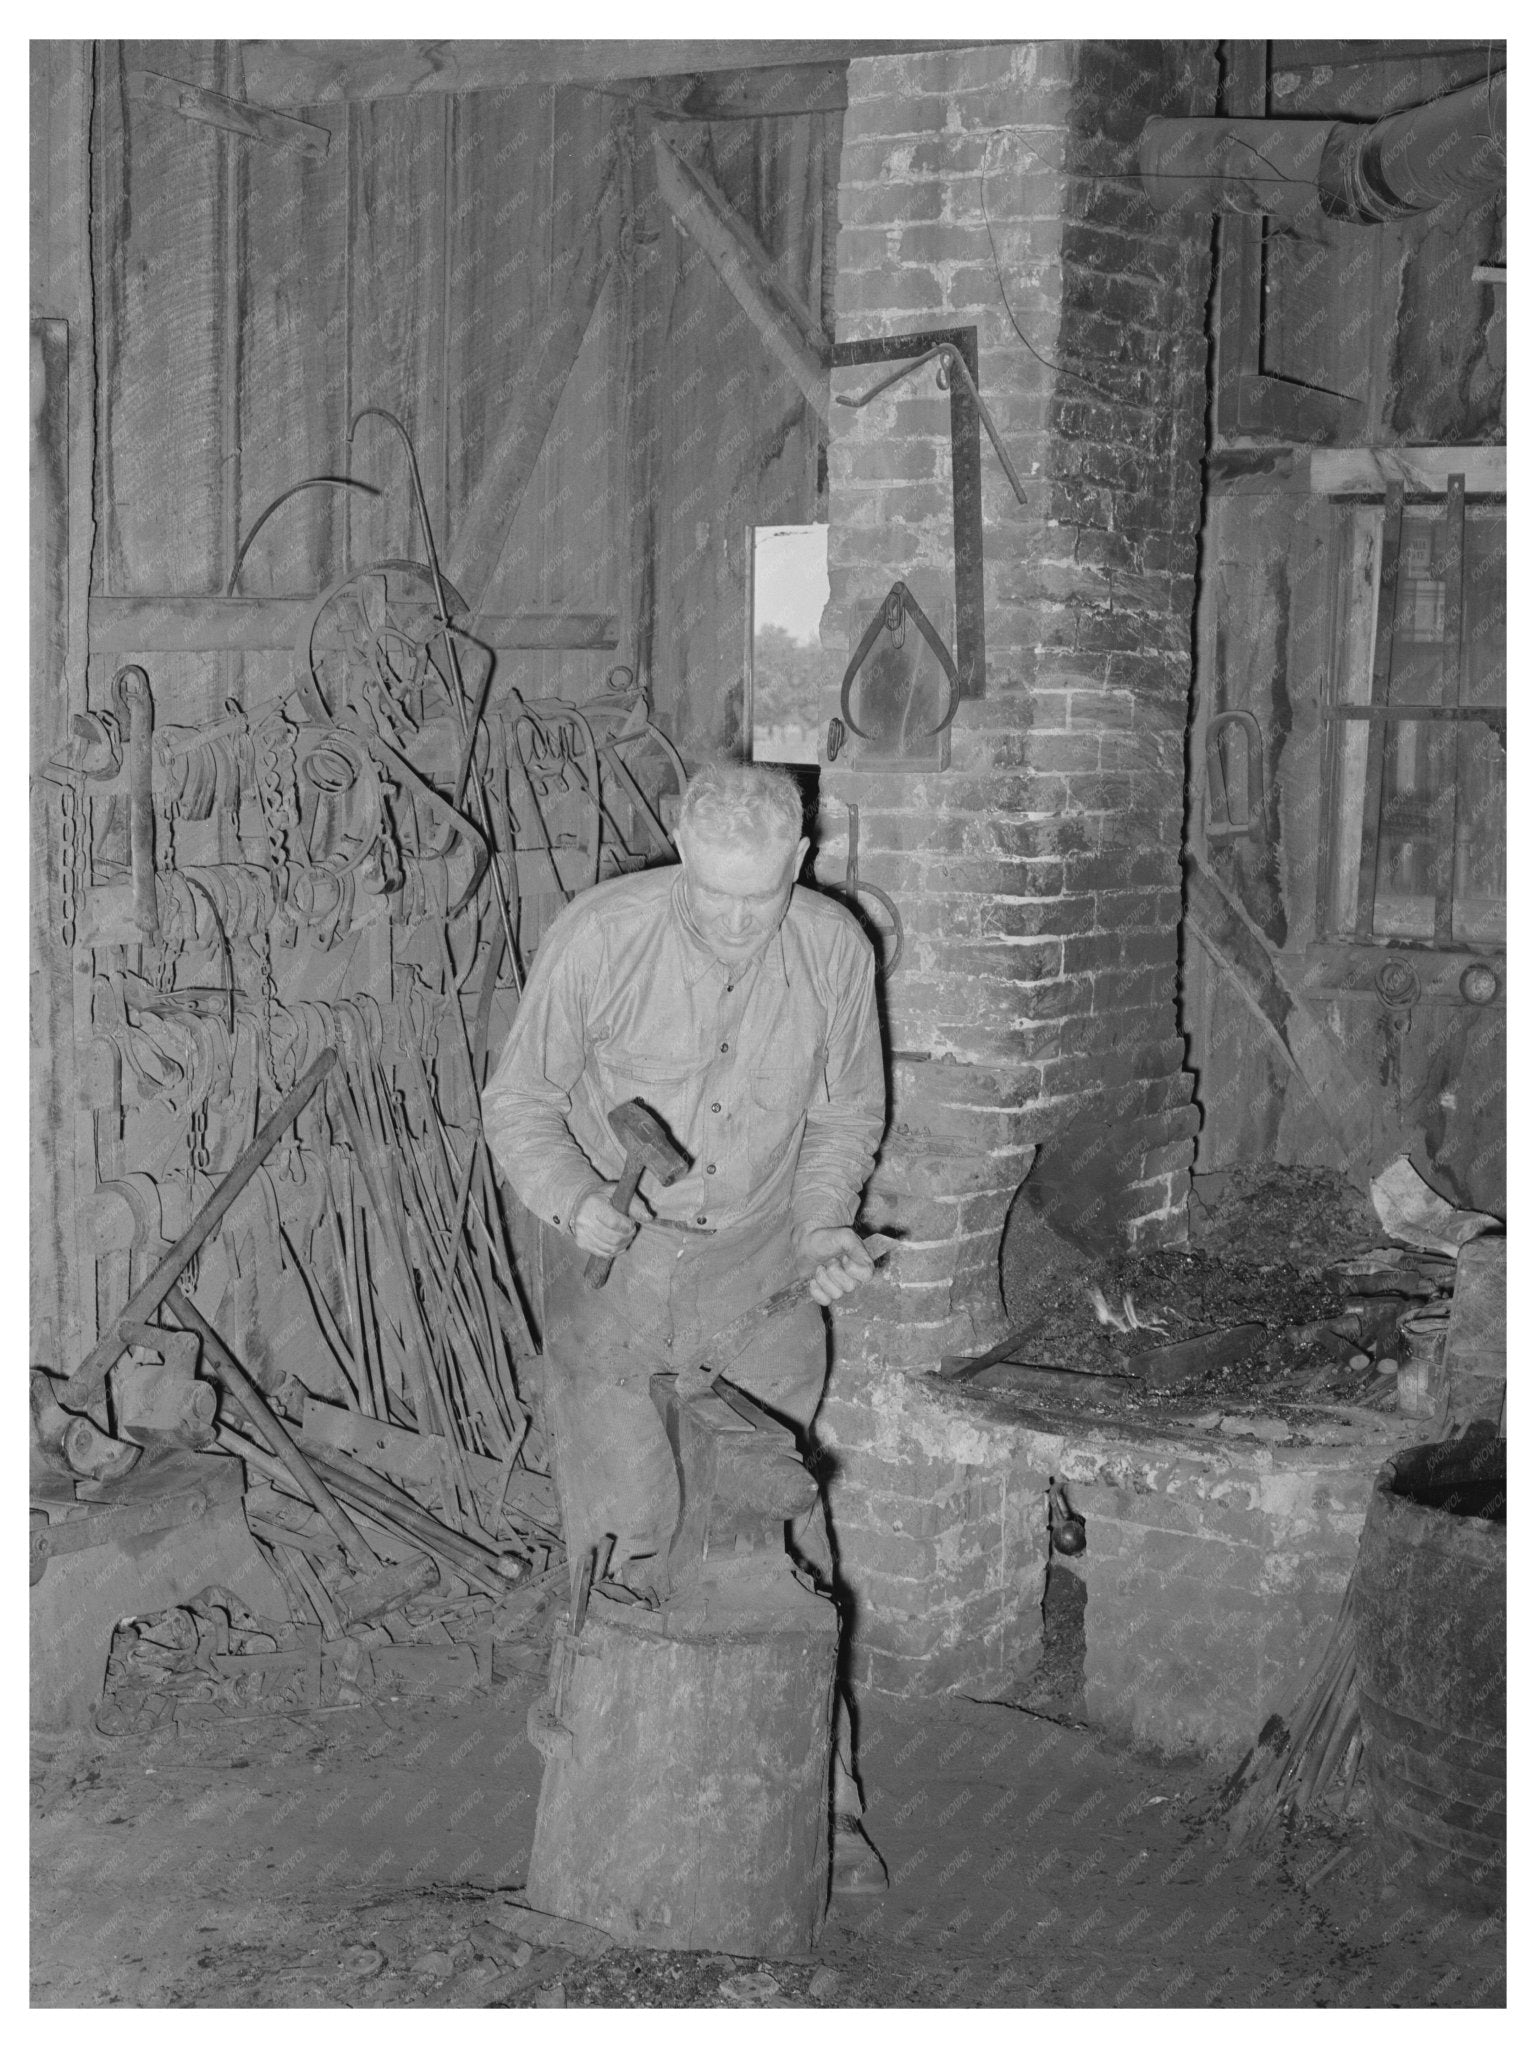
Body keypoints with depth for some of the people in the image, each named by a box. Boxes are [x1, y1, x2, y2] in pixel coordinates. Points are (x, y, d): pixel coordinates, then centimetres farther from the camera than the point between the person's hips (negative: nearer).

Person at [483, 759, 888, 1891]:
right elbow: (521, 1100, -8)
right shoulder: (599, 936, -18)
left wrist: (827, 1224, -11)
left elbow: (847, 1112, 6)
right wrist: (576, 1203, -26)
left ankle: (820, 1800, 12)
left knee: (778, 1521, 2)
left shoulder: (834, 949, -11)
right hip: (610, 1260, -1)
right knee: (623, 1532, -1)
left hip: (758, 1266, 1)